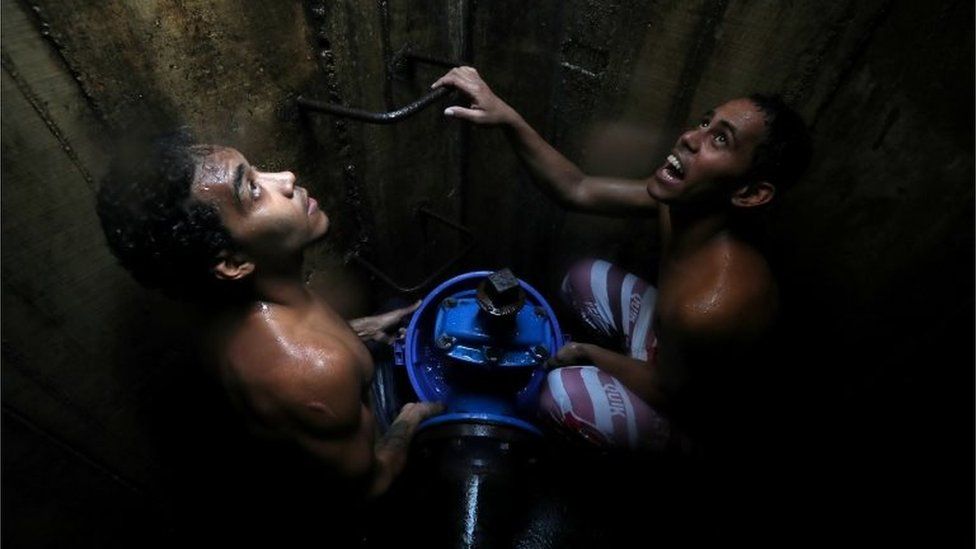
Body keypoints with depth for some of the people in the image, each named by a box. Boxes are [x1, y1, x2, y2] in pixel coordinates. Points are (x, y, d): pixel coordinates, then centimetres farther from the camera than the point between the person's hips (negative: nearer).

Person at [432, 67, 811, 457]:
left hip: (693, 415, -6)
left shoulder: (711, 307, -43)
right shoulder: (686, 200, -20)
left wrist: (587, 353, -9)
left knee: (561, 392, -29)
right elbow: (577, 190, -16)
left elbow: (667, 392, -24)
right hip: (668, 340, 7)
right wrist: (507, 118, -28)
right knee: (587, 277, 11)